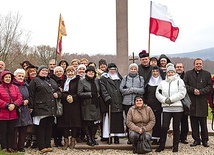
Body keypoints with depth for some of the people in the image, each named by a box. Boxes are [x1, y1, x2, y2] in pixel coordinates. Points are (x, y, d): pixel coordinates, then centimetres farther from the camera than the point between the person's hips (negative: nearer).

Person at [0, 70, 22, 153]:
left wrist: (14, 104, -14)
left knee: (11, 131, 9)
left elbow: (20, 98, 3)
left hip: (13, 114, 3)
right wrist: (7, 105, -18)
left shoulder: (15, 87, 10)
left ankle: (10, 147, 17)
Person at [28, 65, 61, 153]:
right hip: (40, 108, -6)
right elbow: (31, 95, -4)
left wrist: (57, 94, 5)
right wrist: (31, 106, -11)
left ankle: (48, 145, 15)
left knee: (49, 127, 9)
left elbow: (58, 90, 29)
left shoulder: (52, 81, 22)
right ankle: (42, 146, 2)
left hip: (51, 109, 6)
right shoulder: (35, 81, 3)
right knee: (41, 128, -3)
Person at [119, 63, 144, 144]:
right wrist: (132, 90, -8)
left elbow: (142, 90, -2)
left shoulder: (140, 78, 8)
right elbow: (121, 89, 0)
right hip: (127, 102, 1)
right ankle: (129, 138, 11)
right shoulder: (125, 78, 9)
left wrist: (133, 89, -9)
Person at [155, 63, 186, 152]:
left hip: (177, 108, -2)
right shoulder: (163, 82, 15)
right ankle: (161, 145, 7)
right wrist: (164, 100, -7)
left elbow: (182, 93, -8)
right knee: (164, 127, -5)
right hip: (166, 108, 2)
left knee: (176, 127, 4)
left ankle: (175, 146, 15)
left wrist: (171, 99, -11)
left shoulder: (179, 81, 4)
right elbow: (157, 93, 10)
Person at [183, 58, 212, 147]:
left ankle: (205, 140, 13)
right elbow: (185, 85, 4)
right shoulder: (188, 74, 10)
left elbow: (210, 86, 3)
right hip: (192, 102, 1)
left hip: (202, 102, -1)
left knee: (203, 122, 2)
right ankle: (196, 140, 14)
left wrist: (201, 91, -11)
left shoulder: (207, 74, 8)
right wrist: (193, 90, -10)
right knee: (194, 122, 4)